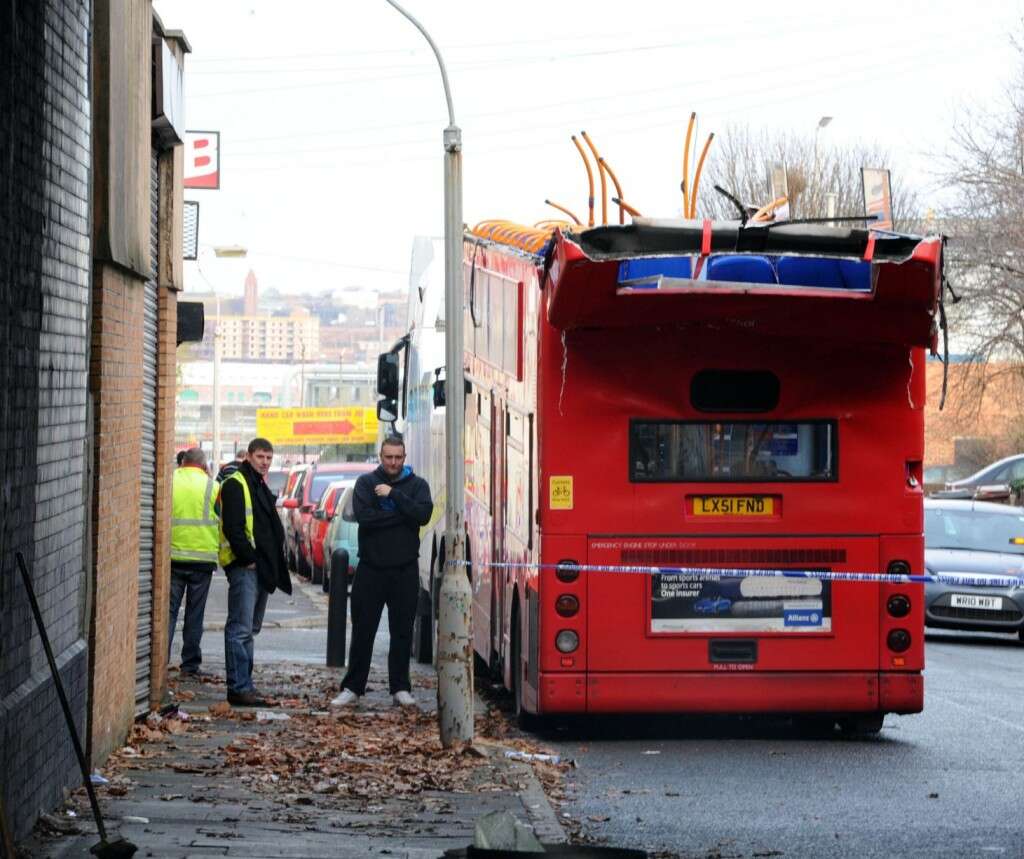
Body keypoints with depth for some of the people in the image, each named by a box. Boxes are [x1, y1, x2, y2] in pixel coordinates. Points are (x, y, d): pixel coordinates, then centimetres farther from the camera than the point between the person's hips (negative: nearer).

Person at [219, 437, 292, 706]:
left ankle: (244, 684, 17)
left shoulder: (261, 487, 22)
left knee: (250, 629, 13)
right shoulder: (235, 484, -8)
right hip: (243, 566, -10)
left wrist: (274, 563, 16)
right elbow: (232, 527, -17)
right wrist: (248, 558, -20)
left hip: (261, 567, 10)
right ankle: (239, 688, -15)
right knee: (241, 628, -12)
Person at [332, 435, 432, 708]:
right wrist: (401, 514, -13)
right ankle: (352, 688, 10)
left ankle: (400, 688, 13)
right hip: (371, 568, 0)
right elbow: (363, 516, -14)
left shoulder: (417, 485, 4)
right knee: (362, 631, 4)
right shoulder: (366, 483, 2)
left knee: (402, 632, 6)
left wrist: (393, 495, -17)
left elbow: (423, 515, -14)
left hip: (405, 571, 1)